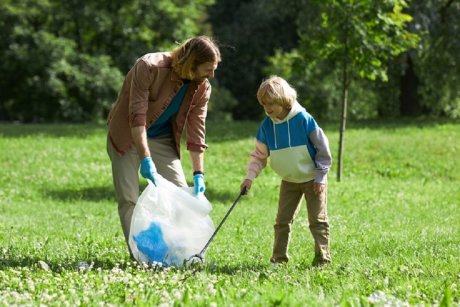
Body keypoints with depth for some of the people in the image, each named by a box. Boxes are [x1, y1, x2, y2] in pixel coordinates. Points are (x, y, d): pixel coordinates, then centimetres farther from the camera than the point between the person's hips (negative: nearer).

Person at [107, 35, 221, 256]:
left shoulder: (202, 88, -12)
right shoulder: (150, 67, -29)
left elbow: (196, 131, -7)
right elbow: (137, 115, -33)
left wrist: (199, 175, -12)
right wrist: (146, 159, -38)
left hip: (162, 139, 5)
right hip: (128, 136, -5)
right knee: (129, 199, -10)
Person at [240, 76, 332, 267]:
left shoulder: (303, 119, -19)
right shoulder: (267, 126, -5)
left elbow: (322, 148, -12)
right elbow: (259, 155, 3)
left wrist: (320, 176, -12)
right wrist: (250, 176, -11)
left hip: (312, 179, -5)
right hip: (289, 181, 5)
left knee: (318, 220, -2)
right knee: (282, 220, 3)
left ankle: (322, 258, 3)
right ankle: (279, 258, 9)